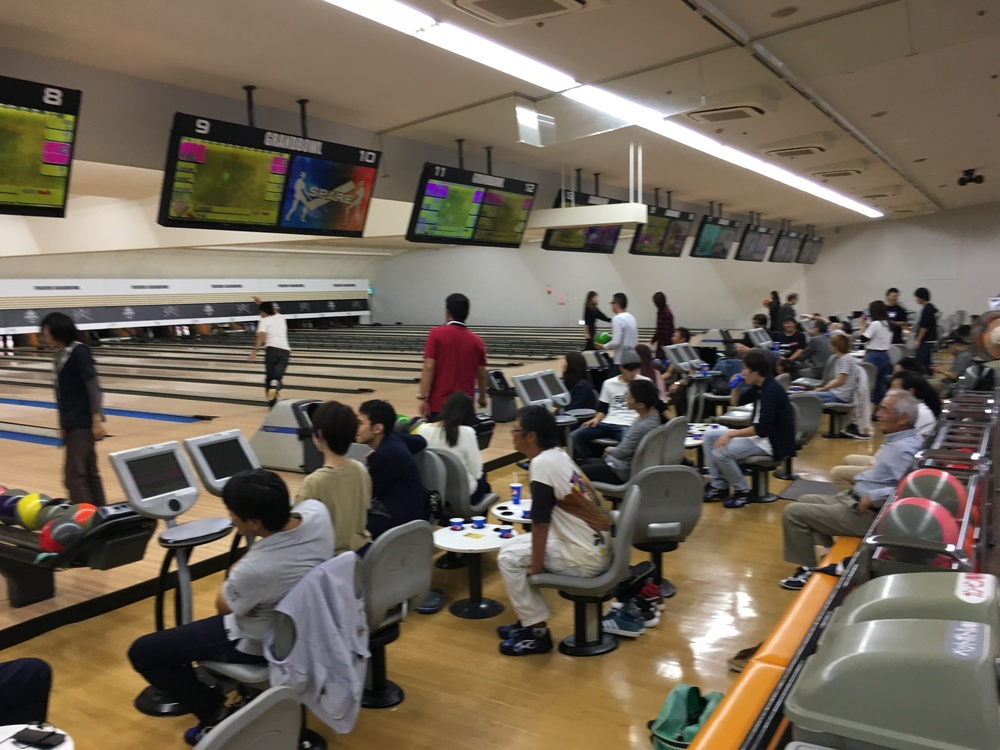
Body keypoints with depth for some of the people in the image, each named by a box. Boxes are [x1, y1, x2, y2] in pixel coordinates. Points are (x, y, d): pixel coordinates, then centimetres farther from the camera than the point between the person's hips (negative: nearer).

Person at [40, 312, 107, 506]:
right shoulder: (61, 355, 10)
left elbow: (94, 387, -16)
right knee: (88, 472, 12)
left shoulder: (79, 352, -14)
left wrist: (97, 420, -20)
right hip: (72, 423, 9)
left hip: (83, 423, -8)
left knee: (74, 474, -8)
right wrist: (63, 424, 17)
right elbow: (64, 392, 15)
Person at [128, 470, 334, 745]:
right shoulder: (317, 511, -21)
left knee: (142, 653, 4)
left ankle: (215, 712, 9)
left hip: (259, 642, -7)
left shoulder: (254, 569, -38)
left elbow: (223, 606, -13)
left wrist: (235, 573, 3)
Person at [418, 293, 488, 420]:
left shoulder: (436, 334, -6)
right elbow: (481, 375, 9)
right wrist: (482, 399, 25)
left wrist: (422, 398, -10)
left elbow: (429, 368, -12)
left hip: (438, 404, -2)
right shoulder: (476, 341, 4)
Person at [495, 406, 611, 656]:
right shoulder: (557, 456, 7)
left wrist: (535, 566, -10)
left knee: (509, 558, -2)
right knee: (513, 545, 14)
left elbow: (541, 523, -20)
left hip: (585, 556, -9)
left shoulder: (541, 463, -20)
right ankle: (531, 620, 23)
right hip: (598, 546, 9)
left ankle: (537, 633, 6)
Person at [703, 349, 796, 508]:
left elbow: (761, 429, -28)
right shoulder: (758, 387, 6)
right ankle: (719, 485, 6)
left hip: (773, 443, -10)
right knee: (709, 436, 5)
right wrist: (735, 387, 1)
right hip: (758, 435, 10)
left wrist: (730, 434, -25)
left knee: (721, 452, -26)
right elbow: (737, 402, 21)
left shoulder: (771, 391, -22)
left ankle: (743, 492, -6)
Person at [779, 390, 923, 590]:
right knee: (805, 501, 23)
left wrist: (873, 498, -27)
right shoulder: (899, 440, 7)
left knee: (794, 512, -9)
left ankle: (808, 569, 4)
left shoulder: (905, 449, -24)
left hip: (865, 513, -11)